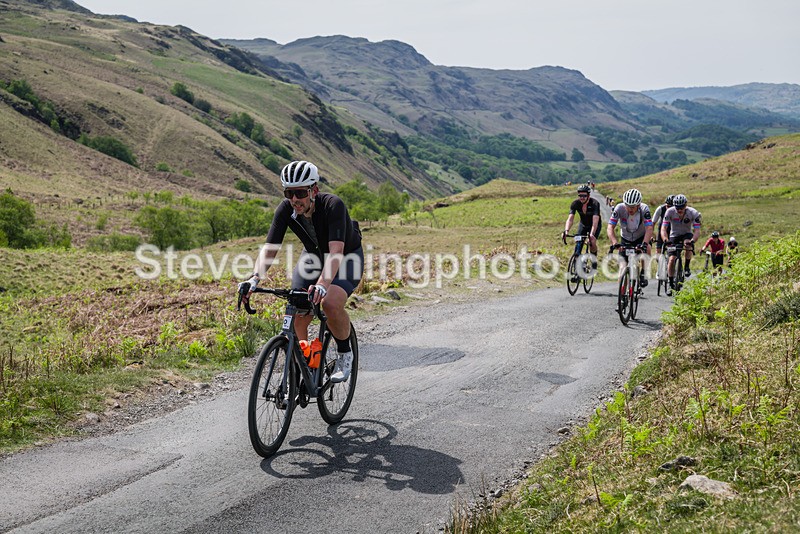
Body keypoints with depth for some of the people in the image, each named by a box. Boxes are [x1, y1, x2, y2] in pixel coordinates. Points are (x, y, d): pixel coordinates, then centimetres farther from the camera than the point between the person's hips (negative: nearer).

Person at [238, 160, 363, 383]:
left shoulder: (333, 205, -35)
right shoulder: (285, 209, -22)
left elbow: (336, 251, -45)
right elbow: (269, 248, -25)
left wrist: (322, 283, -61)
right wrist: (255, 278, -43)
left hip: (347, 257, -4)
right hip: (313, 255, 4)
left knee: (331, 304, -30)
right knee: (298, 316, -10)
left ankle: (345, 353, -4)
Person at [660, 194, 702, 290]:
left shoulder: (693, 213, -23)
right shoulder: (670, 212, -22)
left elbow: (697, 231, -28)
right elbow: (663, 229, -26)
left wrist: (692, 241, -49)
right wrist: (665, 240, -46)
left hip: (687, 234, -1)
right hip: (674, 236, 1)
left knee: (688, 244, -36)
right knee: (672, 259, -12)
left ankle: (687, 267, -18)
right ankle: (671, 284, 1)